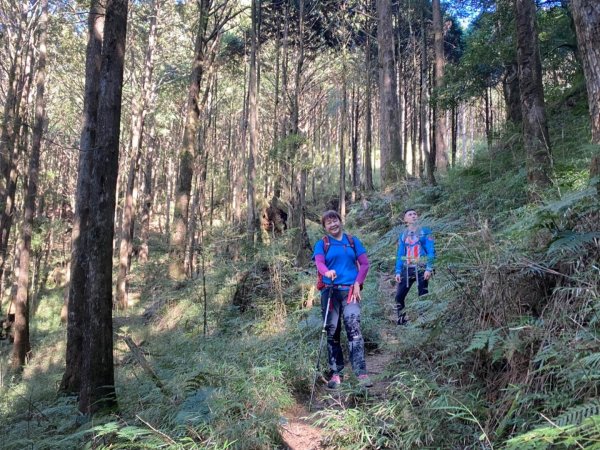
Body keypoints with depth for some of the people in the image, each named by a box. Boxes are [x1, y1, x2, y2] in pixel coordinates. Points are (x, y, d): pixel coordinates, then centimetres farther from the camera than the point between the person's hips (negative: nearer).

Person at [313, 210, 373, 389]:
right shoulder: (322, 244, 8)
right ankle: (336, 373, 11)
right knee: (332, 332, 3)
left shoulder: (353, 241, 12)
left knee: (354, 327, -15)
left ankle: (361, 372, -16)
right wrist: (327, 271, -31)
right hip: (330, 291, 1)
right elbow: (319, 262, -9)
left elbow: (364, 263, 9)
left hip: (350, 290, 0)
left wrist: (357, 283, -4)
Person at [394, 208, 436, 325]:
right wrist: (398, 271, 4)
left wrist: (429, 268, -14)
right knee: (399, 297, -2)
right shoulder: (403, 235, 12)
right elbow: (400, 254, 13)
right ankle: (401, 321, 8)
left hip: (421, 269, -3)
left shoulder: (425, 231, 2)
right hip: (407, 269, 3)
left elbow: (431, 251, -3)